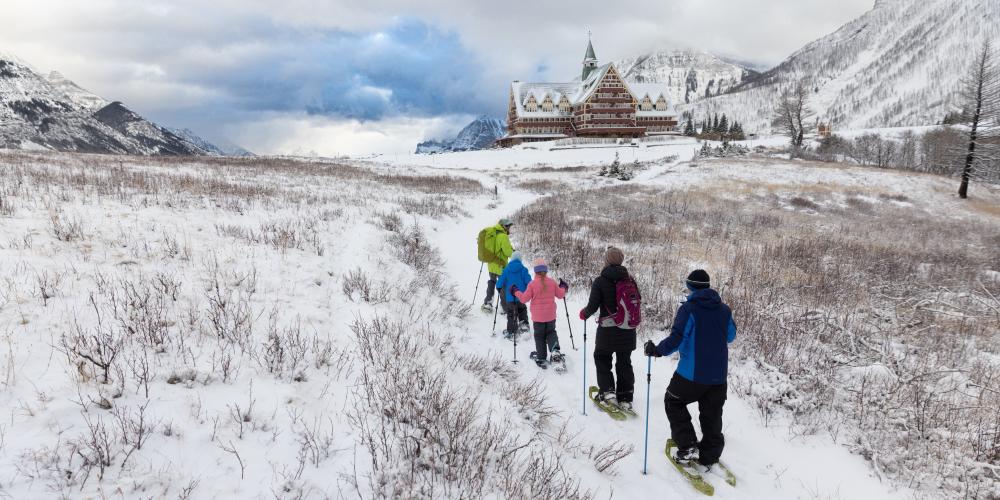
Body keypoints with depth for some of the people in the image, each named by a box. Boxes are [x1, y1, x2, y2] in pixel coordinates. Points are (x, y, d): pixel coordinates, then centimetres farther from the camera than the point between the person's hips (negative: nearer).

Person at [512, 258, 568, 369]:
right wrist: (563, 288, 28)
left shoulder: (532, 284, -15)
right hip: (551, 315, 3)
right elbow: (560, 294, 7)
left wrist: (516, 292, 8)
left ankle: (541, 358, 13)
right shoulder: (552, 282, -6)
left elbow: (524, 299, -9)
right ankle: (555, 350, -6)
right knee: (551, 332, 19)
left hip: (538, 317, -3)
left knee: (539, 336, 11)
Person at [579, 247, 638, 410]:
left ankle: (607, 391, 2)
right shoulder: (629, 279, 1)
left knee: (602, 359, 15)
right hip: (628, 330, 4)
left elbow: (593, 306, -14)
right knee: (624, 363, 14)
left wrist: (584, 314, 7)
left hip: (607, 331, -4)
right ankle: (625, 398, 14)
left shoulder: (600, 281, -12)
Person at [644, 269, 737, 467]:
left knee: (674, 402, 13)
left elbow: (677, 338, -21)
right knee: (712, 413, 16)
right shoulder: (724, 309, 4)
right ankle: (710, 454, 19)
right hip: (718, 373, 5)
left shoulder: (688, 309, -13)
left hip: (692, 372, -5)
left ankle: (688, 446, 4)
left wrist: (658, 350, -10)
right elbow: (730, 336, 17)